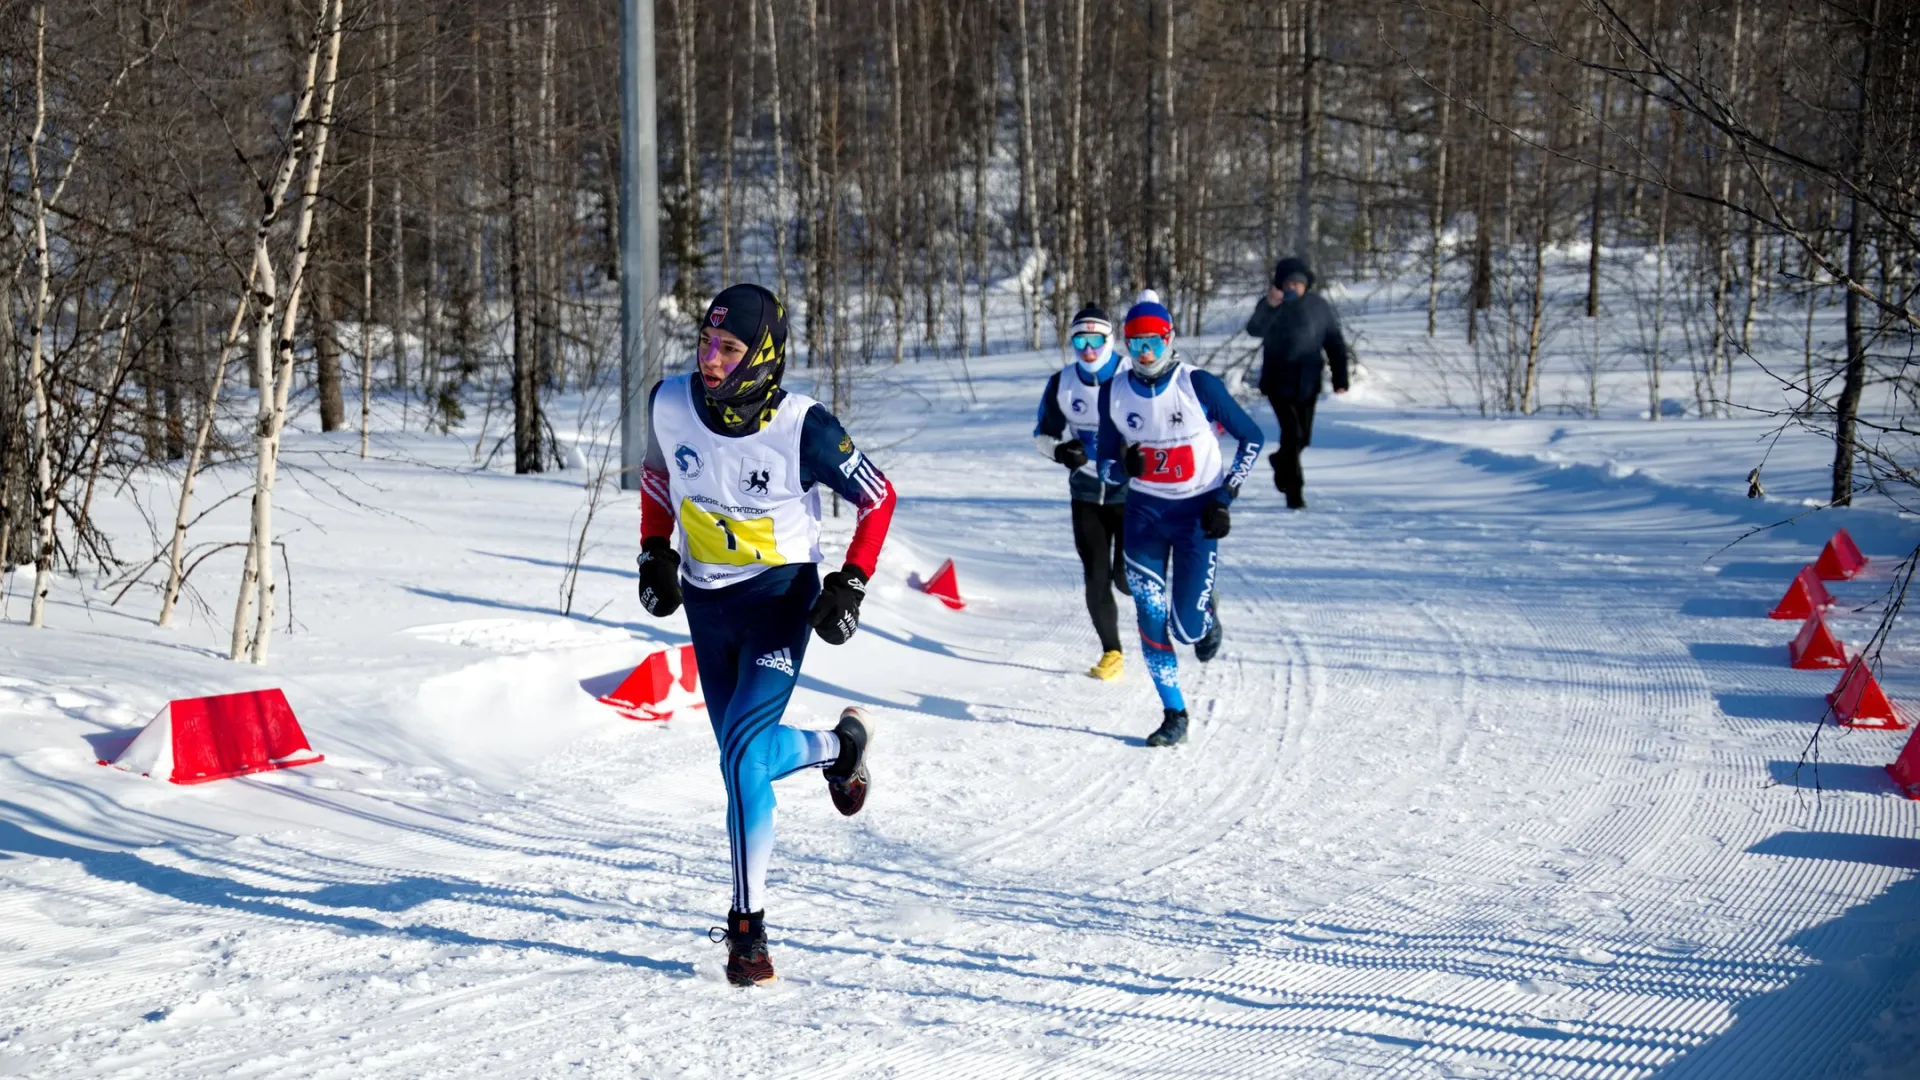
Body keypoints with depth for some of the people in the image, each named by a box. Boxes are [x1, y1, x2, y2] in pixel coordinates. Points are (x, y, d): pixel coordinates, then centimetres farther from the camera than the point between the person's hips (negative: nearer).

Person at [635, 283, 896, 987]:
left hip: (781, 594, -5)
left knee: (744, 748, -20)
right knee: (743, 754, 12)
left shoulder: (801, 427, -23)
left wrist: (850, 585, -14)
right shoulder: (670, 404, -12)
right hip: (706, 601, 5)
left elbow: (877, 499, -8)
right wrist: (656, 553, 6)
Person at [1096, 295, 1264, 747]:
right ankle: (1174, 716, 4)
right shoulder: (1114, 393, -5)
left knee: (1187, 627, -5)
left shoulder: (1199, 386, -14)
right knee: (1150, 616, -7)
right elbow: (1106, 464, 3)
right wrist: (1124, 465, -21)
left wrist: (1225, 496, -8)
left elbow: (1251, 438, -4)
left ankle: (1206, 615, 34)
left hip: (1197, 512, -3)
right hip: (1144, 511, 3)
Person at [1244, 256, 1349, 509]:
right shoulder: (1268, 305, -6)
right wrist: (1269, 307, -42)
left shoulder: (1318, 306, -1)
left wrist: (1340, 379, 1)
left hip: (1307, 383, 3)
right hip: (1278, 381, -3)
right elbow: (1255, 329, -25)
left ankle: (1281, 462, 43)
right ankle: (1294, 491, -4)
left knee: (1303, 437, 12)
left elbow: (1335, 343, 6)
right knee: (1292, 433, -13)